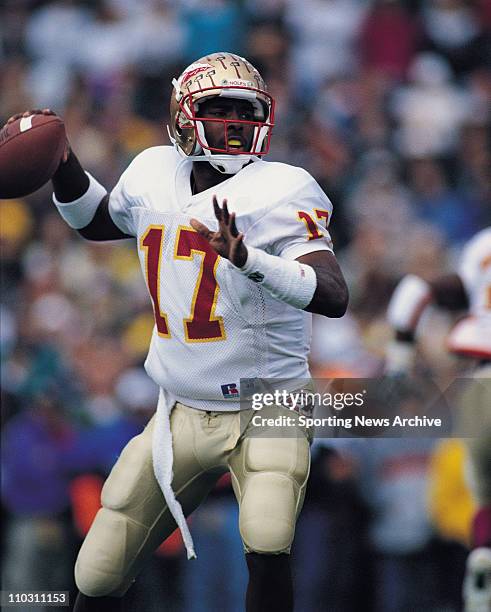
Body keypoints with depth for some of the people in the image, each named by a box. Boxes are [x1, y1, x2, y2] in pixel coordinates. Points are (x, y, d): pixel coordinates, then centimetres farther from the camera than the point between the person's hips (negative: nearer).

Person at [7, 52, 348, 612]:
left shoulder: (280, 194, -15)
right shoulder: (154, 177, 2)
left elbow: (333, 296, -27)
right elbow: (96, 221, 25)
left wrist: (247, 259, -40)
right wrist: (61, 167, 7)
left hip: (267, 412, -5)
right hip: (183, 414, 5)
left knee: (267, 549, -31)